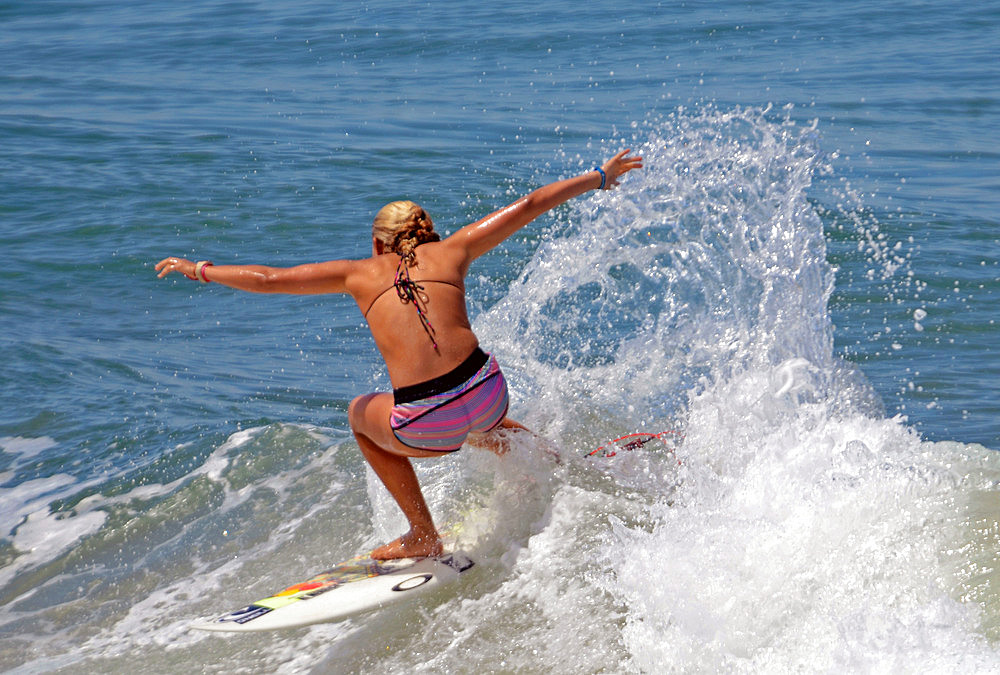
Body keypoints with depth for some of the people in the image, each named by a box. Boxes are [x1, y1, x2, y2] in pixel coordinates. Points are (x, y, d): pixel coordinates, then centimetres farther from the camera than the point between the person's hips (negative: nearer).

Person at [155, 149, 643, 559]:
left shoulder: (361, 273, 13)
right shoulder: (450, 251, 15)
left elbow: (268, 278, 15)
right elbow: (527, 206, 21)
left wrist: (199, 270, 30)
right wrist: (598, 178, 32)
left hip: (428, 428, -3)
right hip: (488, 396, 3)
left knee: (361, 414, 31)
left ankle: (423, 535, 27)